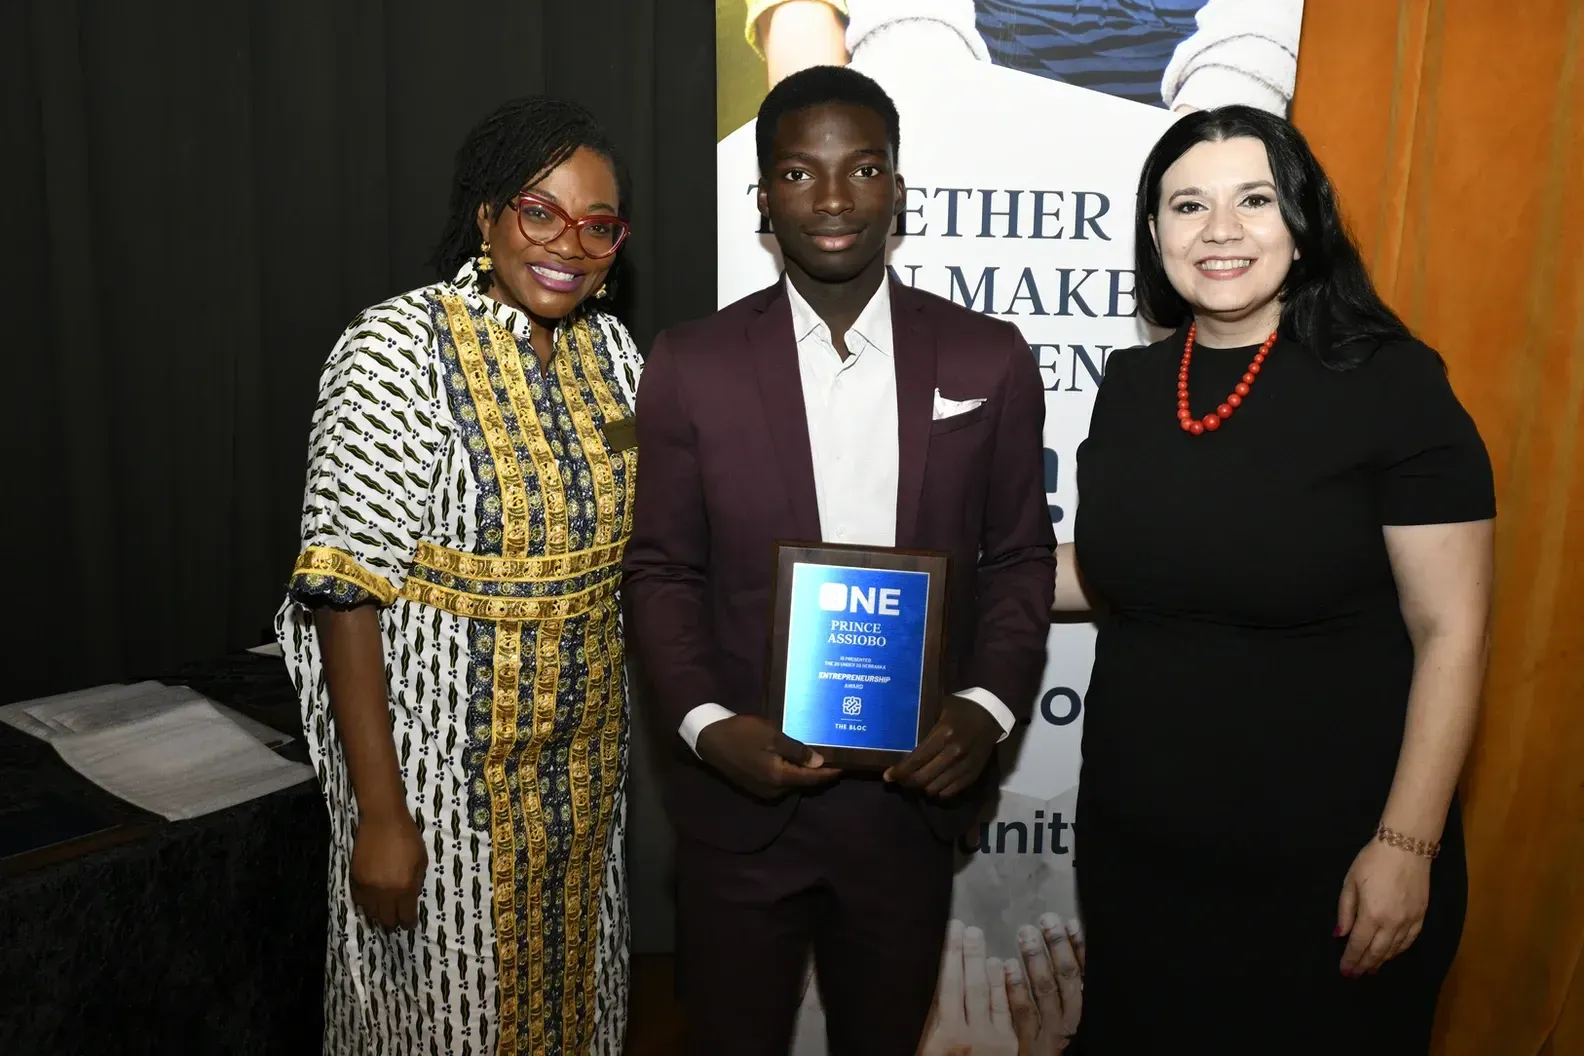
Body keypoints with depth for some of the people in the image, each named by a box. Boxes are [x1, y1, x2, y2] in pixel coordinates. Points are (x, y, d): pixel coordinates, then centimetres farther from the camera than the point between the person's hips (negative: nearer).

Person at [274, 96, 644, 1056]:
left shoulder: (610, 347, 2)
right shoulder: (400, 349, -17)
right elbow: (346, 591, -19)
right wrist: (380, 814, -19)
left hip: (586, 753, 6)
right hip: (444, 760, -5)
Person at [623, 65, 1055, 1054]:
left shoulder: (988, 359, -2)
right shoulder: (692, 364, -4)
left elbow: (1021, 555, 3)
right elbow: (663, 569, -1)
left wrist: (989, 705, -11)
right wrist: (705, 722, -14)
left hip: (915, 792, 1)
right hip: (743, 794, -1)